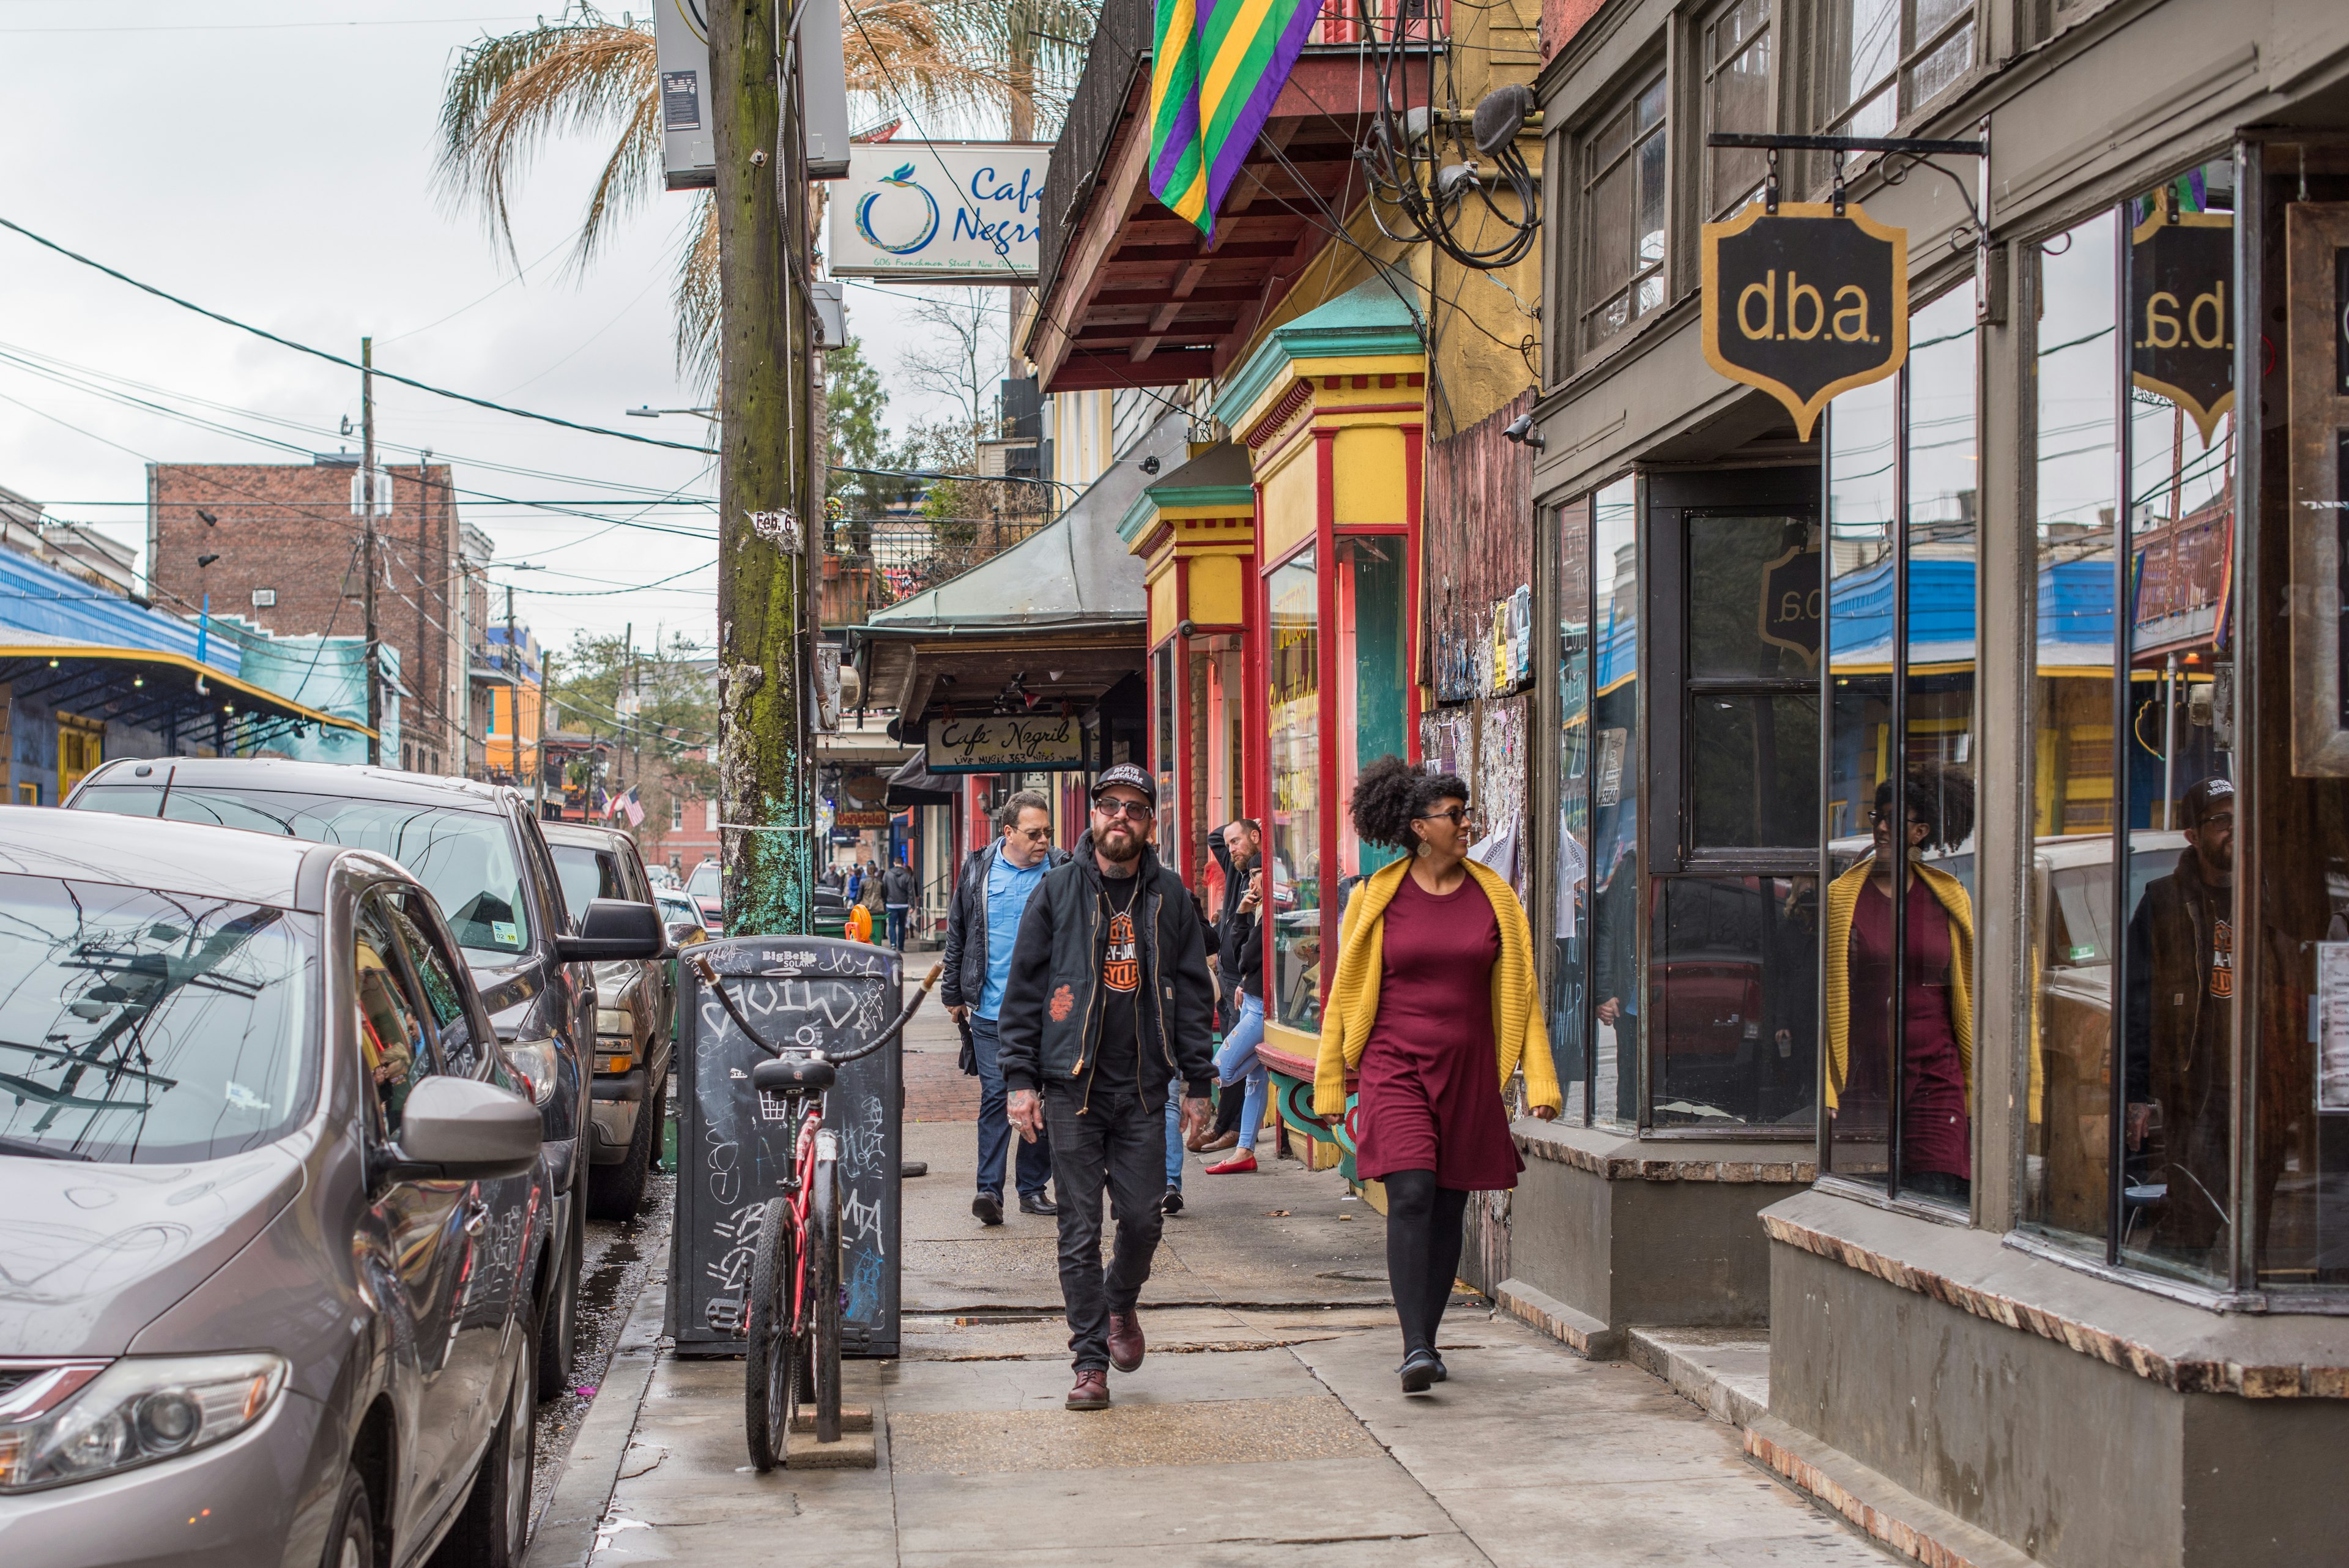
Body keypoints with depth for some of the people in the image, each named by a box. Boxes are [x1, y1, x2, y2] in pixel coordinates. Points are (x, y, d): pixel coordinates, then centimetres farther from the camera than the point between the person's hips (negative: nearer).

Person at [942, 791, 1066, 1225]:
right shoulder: (978, 871, 3)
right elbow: (957, 936, 12)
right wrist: (954, 993, 12)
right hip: (990, 1010, 0)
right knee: (995, 1097, -5)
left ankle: (1033, 1186, 18)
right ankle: (989, 1189, -5)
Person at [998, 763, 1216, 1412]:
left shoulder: (1168, 895, 8)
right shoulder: (1058, 890, 2)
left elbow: (1193, 992, 11)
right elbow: (1023, 989, 2)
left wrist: (1198, 1082, 7)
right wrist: (1020, 1078, -4)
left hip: (1142, 1088, 2)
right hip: (1073, 1085, -1)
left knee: (1142, 1217, 1)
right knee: (1080, 1230, -1)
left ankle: (1122, 1302, 32)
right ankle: (1091, 1361, 7)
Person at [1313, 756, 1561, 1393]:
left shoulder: (1492, 895, 6)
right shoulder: (1377, 897, 1)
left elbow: (1520, 992, 8)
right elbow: (1345, 992, 6)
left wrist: (1538, 1078, 1)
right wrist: (1331, 1083, 6)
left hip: (1469, 1071, 3)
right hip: (1395, 1066, -3)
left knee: (1449, 1208, 7)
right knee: (1411, 1195, -17)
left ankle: (1427, 1338, 21)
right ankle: (1416, 1348, -19)